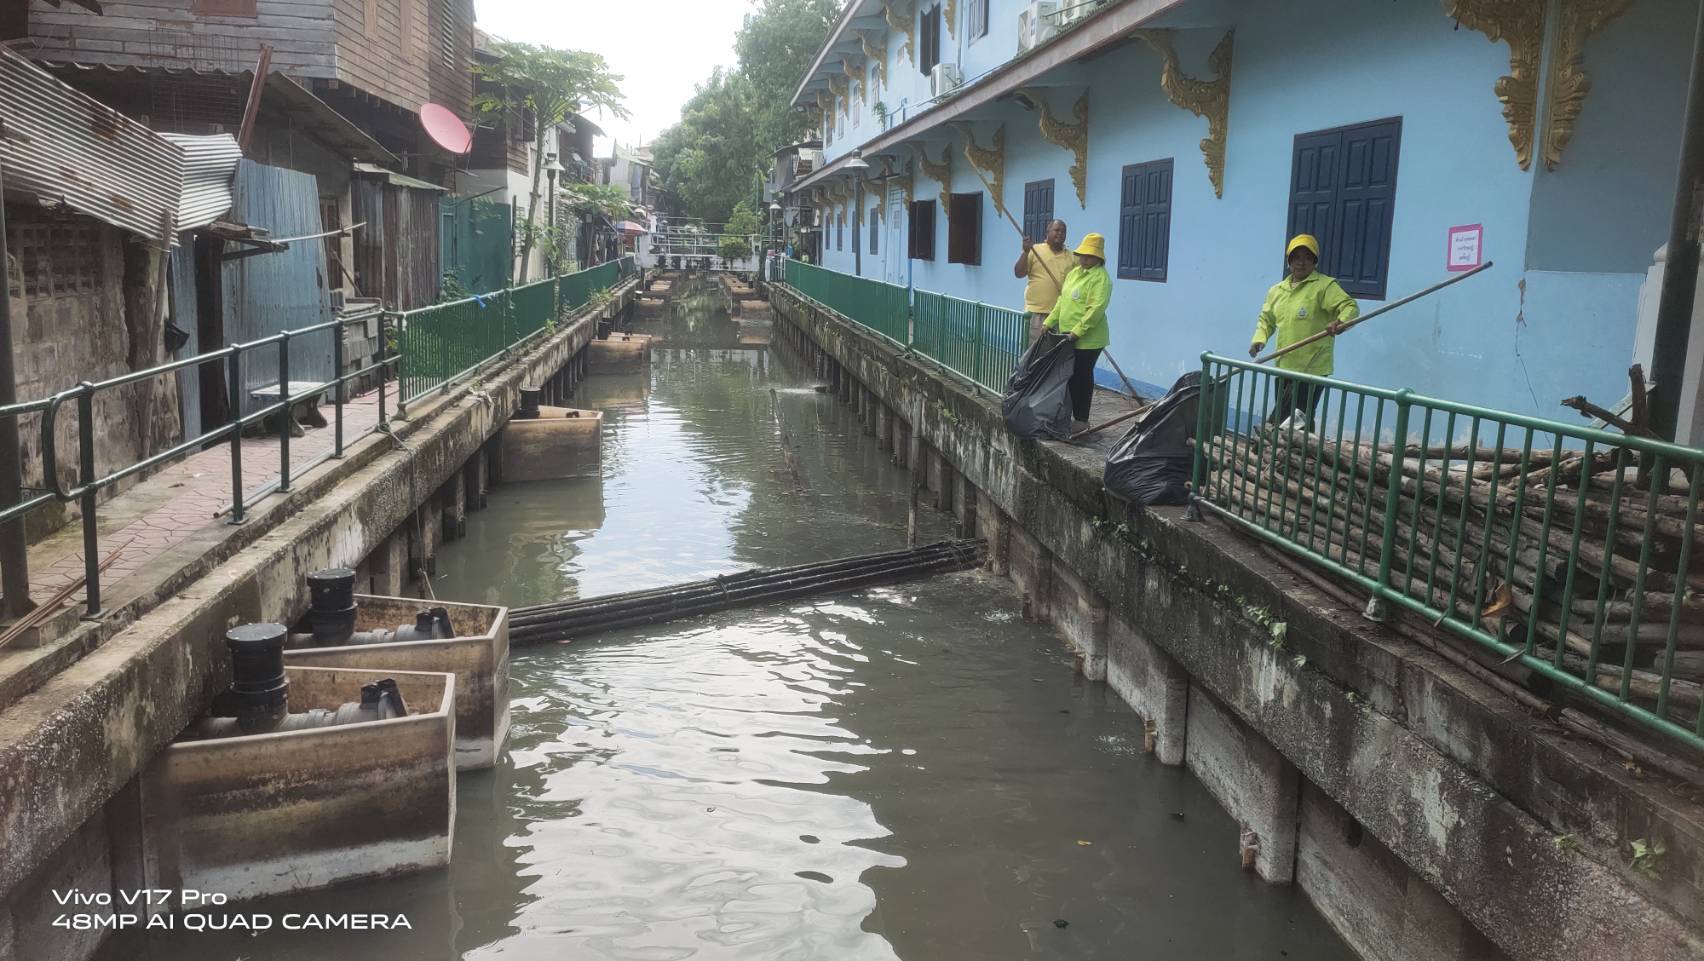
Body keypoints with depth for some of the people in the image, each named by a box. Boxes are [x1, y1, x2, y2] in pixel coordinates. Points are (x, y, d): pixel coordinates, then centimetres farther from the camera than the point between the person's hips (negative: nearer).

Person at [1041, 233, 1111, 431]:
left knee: (1081, 377, -1)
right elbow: (1062, 301, 21)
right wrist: (1049, 322, 15)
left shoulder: (1100, 277, -14)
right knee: (1067, 375, 13)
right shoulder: (1074, 272, 15)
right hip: (1067, 334, 8)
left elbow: (1096, 309, -23)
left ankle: (1081, 420, 9)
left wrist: (1077, 331, -27)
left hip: (1087, 338, -8)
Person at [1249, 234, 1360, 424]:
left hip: (1312, 368, -6)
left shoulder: (1325, 285, -6)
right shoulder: (1277, 290, 13)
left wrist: (1340, 322, -37)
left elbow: (1351, 306, -15)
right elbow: (1267, 319, 22)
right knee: (1283, 417, 11)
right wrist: (1259, 339, 2)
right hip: (1284, 367, 6)